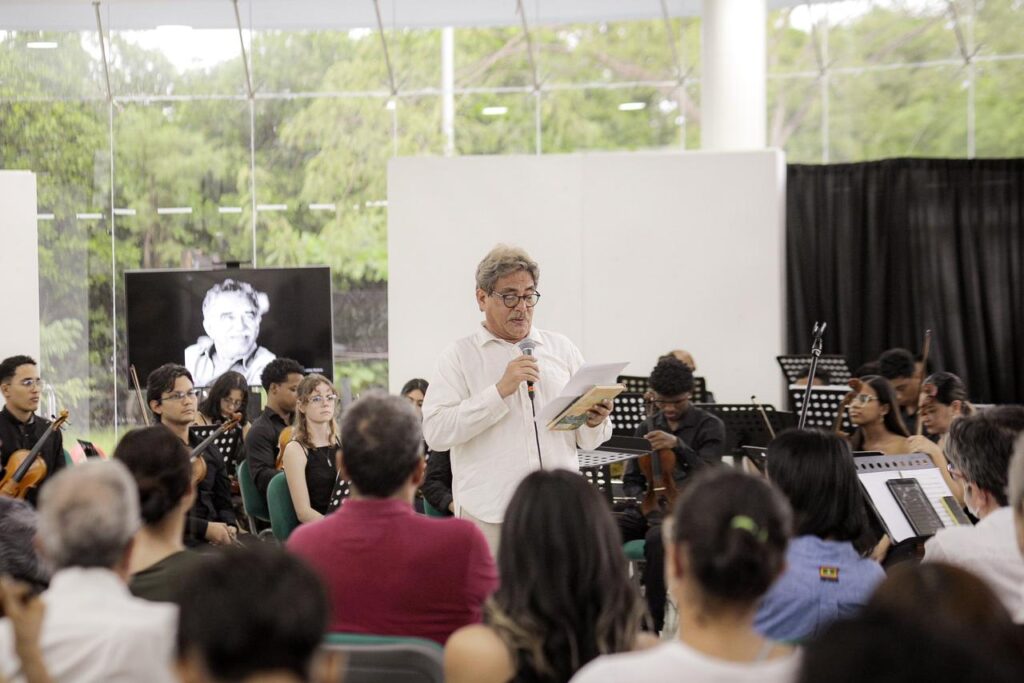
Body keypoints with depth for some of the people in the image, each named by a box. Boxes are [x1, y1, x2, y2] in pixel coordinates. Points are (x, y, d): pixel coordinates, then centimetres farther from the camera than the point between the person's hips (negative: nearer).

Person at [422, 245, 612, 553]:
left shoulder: (562, 349, 15)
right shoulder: (459, 356, 4)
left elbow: (587, 441, 15)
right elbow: (435, 432, -10)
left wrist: (594, 423, -9)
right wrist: (500, 391, -15)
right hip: (490, 515, -3)